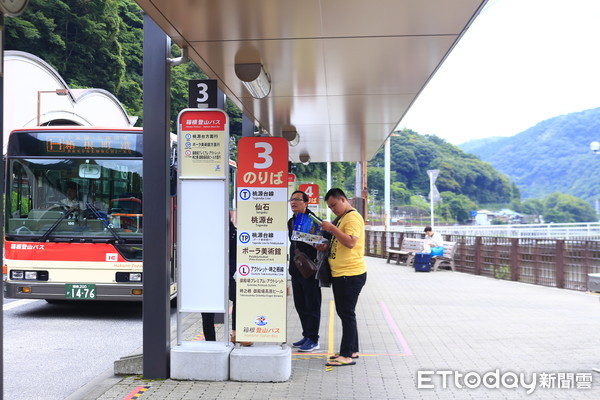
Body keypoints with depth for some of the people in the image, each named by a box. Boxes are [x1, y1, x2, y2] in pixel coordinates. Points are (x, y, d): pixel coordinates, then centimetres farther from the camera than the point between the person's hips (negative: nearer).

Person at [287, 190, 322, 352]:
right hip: (296, 270, 8)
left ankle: (313, 340, 6)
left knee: (312, 305, -1)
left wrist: (315, 264, -21)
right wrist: (292, 265, 16)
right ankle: (307, 336, 25)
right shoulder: (291, 222, 13)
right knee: (300, 304, 14)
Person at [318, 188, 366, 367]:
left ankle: (347, 355, -3)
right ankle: (352, 350, 24)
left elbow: (350, 242, -25)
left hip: (350, 274, -10)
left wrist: (331, 228, -21)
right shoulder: (341, 218, 18)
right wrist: (326, 246, 11)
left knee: (347, 313, -7)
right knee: (344, 312, 15)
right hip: (340, 274, 10)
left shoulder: (353, 217, -13)